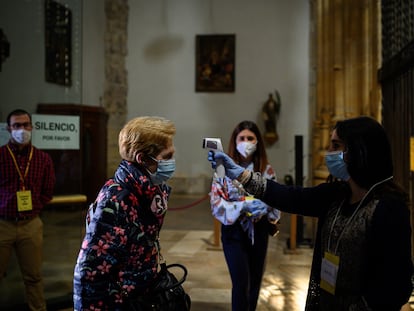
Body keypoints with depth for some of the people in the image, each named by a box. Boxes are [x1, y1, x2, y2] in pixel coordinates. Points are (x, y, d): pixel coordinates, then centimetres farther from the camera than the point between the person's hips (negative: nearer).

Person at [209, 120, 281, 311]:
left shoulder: (266, 169, 0)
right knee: (241, 282, -9)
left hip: (259, 230, 3)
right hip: (234, 231, -3)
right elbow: (216, 202, -11)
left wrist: (264, 205, -22)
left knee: (255, 280, 14)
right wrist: (244, 205, -24)